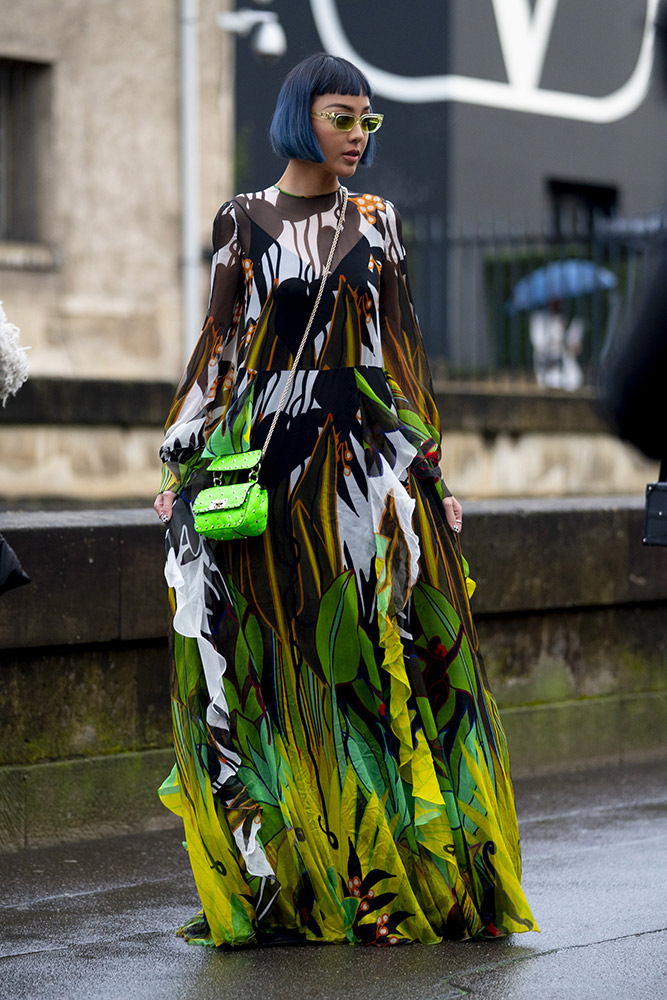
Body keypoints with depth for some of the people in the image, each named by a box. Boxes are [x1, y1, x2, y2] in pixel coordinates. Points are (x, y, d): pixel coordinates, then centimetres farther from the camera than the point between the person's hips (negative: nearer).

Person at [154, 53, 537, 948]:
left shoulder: (376, 223, 11)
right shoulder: (244, 220, 7)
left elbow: (404, 347, 12)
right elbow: (219, 345, 7)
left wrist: (431, 458, 6)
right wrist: (181, 458, 1)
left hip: (365, 456, 1)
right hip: (260, 453, -1)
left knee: (374, 662, -4)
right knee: (262, 666, -2)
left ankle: (383, 873, 1)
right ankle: (277, 879, 4)